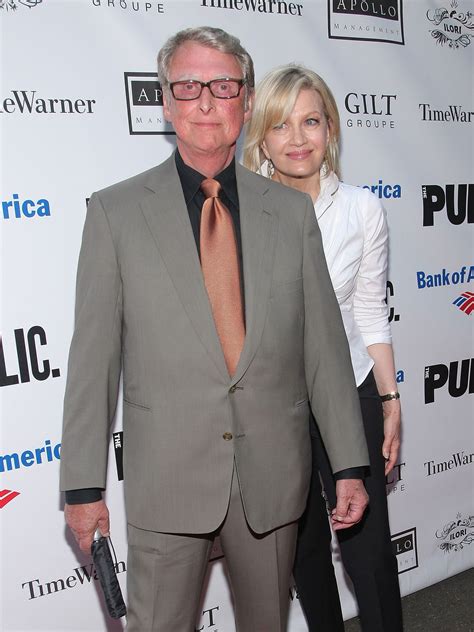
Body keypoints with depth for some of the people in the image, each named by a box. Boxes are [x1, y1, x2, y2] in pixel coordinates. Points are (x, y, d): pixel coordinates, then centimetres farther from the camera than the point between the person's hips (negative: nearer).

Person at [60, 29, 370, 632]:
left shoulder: (292, 211, 2)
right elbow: (92, 356, -4)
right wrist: (83, 484, -3)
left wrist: (349, 465, 2)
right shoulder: (116, 211, -4)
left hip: (274, 474, 3)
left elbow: (325, 343, 2)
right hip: (166, 477, -2)